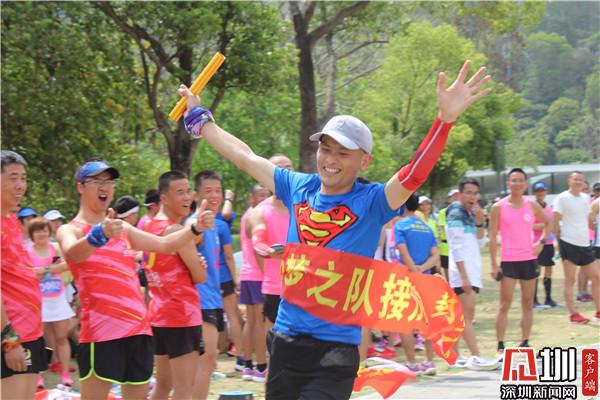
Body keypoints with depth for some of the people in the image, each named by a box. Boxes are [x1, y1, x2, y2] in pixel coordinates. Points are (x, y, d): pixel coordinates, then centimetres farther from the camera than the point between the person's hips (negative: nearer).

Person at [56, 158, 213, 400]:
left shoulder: (123, 229, 17)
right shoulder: (70, 230, -4)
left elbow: (164, 244, 18)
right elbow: (72, 254, -26)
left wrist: (195, 229, -1)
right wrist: (99, 235, -48)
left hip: (139, 329, 7)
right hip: (101, 333, -7)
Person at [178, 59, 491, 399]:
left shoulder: (371, 203, -7)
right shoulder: (298, 188, 6)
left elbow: (414, 176, -24)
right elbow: (244, 156, 18)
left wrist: (446, 118, -37)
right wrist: (199, 118, 27)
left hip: (334, 352, -5)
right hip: (285, 342, 5)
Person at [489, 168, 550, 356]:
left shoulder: (532, 205, 5)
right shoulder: (499, 207, -3)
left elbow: (547, 223, 21)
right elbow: (493, 236, -3)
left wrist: (542, 242, 5)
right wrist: (494, 264, -8)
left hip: (529, 259, 3)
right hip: (508, 261, -3)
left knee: (528, 303, 7)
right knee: (505, 304, -6)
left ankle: (525, 343, 15)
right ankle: (500, 346, -3)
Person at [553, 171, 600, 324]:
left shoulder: (585, 198, 13)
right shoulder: (562, 198, -7)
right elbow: (555, 222, -9)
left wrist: (585, 235, 16)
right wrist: (560, 239, -7)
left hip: (585, 244, 7)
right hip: (569, 244, -7)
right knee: (570, 280, -3)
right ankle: (573, 315, -1)